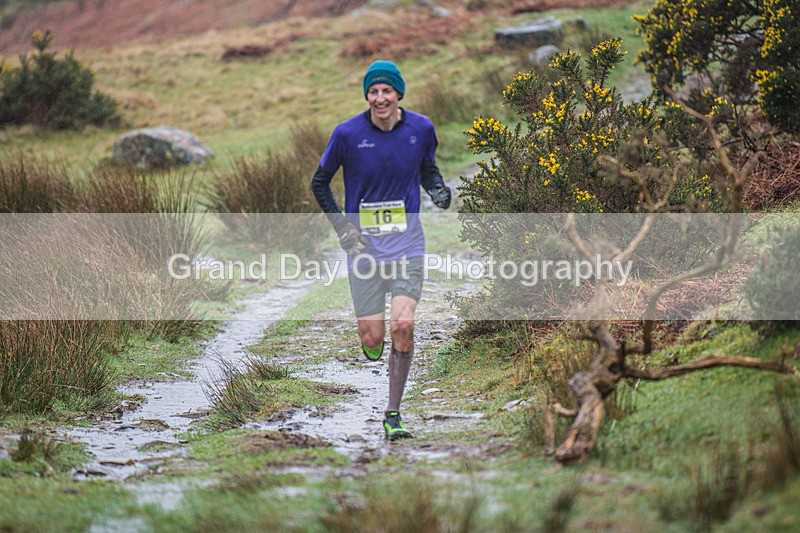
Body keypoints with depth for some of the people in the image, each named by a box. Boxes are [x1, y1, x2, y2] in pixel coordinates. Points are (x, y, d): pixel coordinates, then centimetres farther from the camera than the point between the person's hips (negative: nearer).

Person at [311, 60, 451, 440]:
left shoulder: (421, 128, -1)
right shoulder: (347, 134, -7)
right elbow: (319, 183, 6)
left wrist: (438, 190, -4)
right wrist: (341, 227, -5)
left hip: (407, 247, 1)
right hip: (364, 247, -1)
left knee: (402, 327, -14)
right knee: (372, 339, -3)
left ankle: (392, 414, -1)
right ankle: (372, 349, 37)